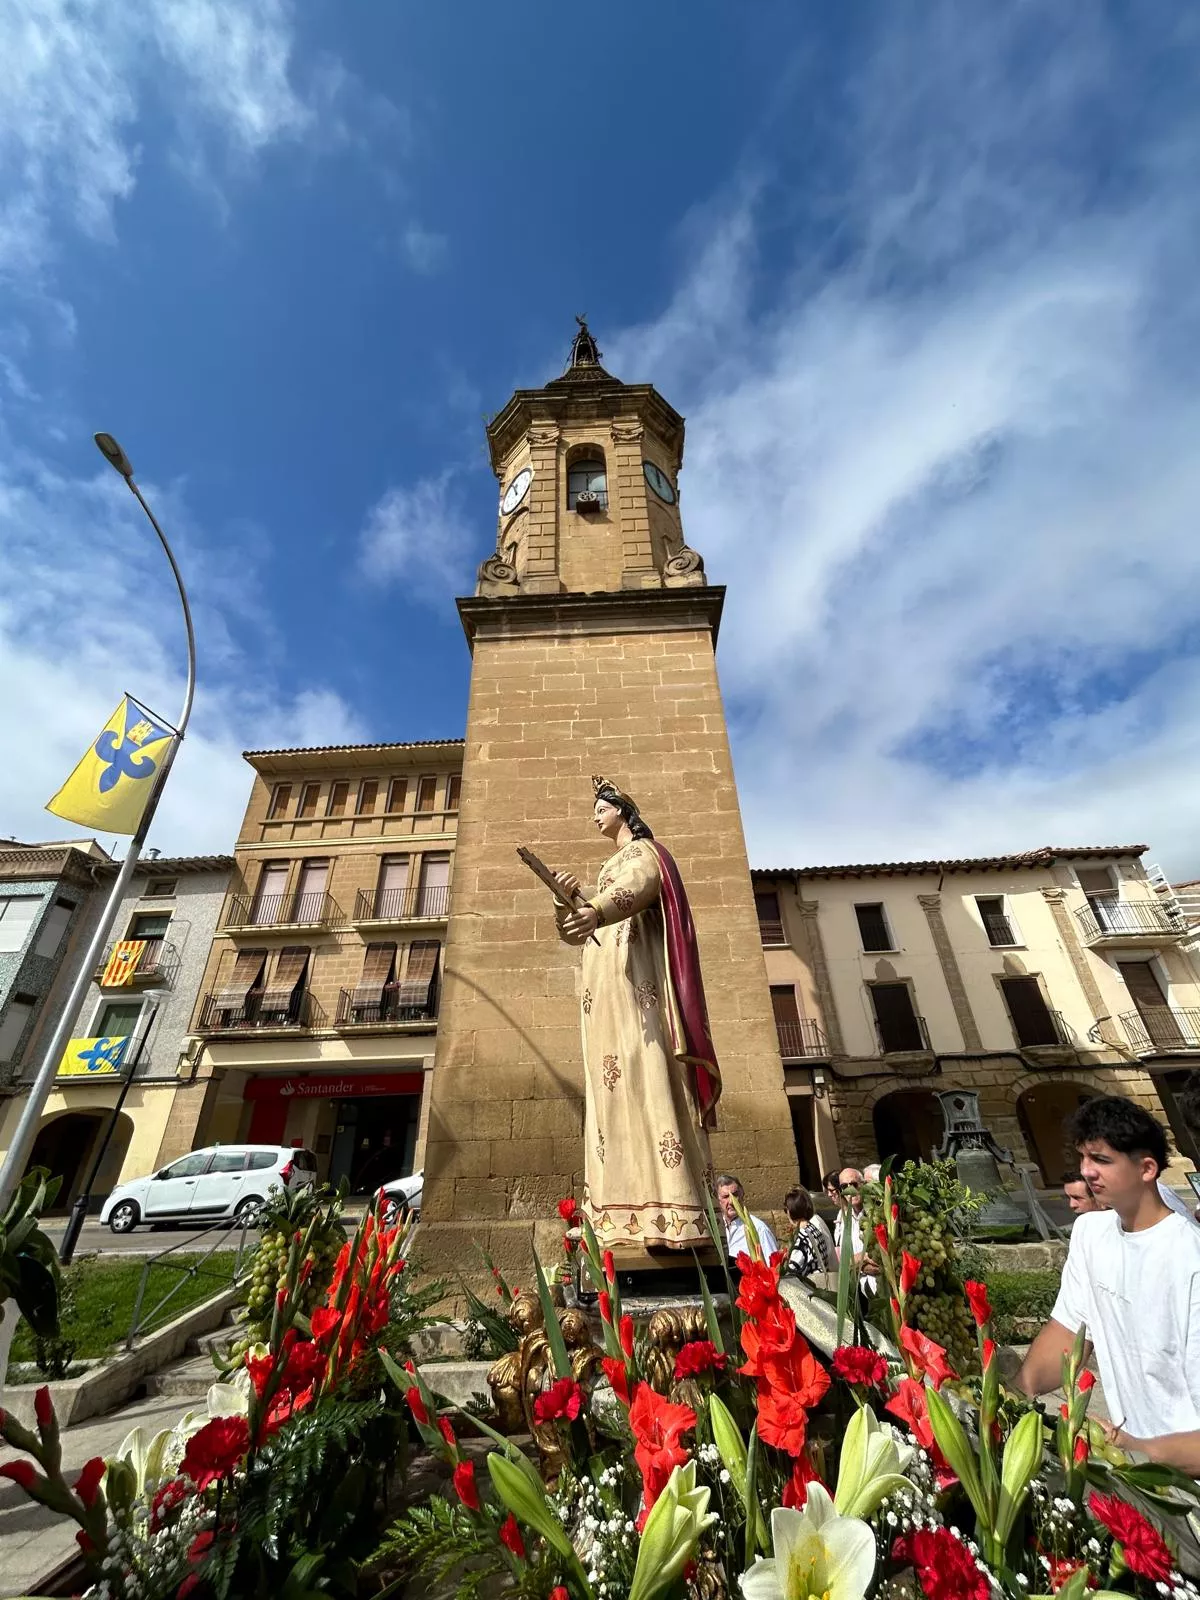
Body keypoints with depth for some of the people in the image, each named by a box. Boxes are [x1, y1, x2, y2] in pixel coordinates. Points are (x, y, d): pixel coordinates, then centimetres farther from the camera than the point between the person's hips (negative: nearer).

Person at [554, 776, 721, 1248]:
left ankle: (668, 1209, -18)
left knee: (644, 1073, -16)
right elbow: (581, 924, 24)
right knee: (614, 1079, 0)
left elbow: (639, 887, -20)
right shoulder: (611, 866, 29)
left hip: (633, 970, -8)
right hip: (606, 976, 8)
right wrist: (574, 895, 5)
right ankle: (628, 1210, -1)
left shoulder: (643, 851, 5)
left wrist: (595, 910, -39)